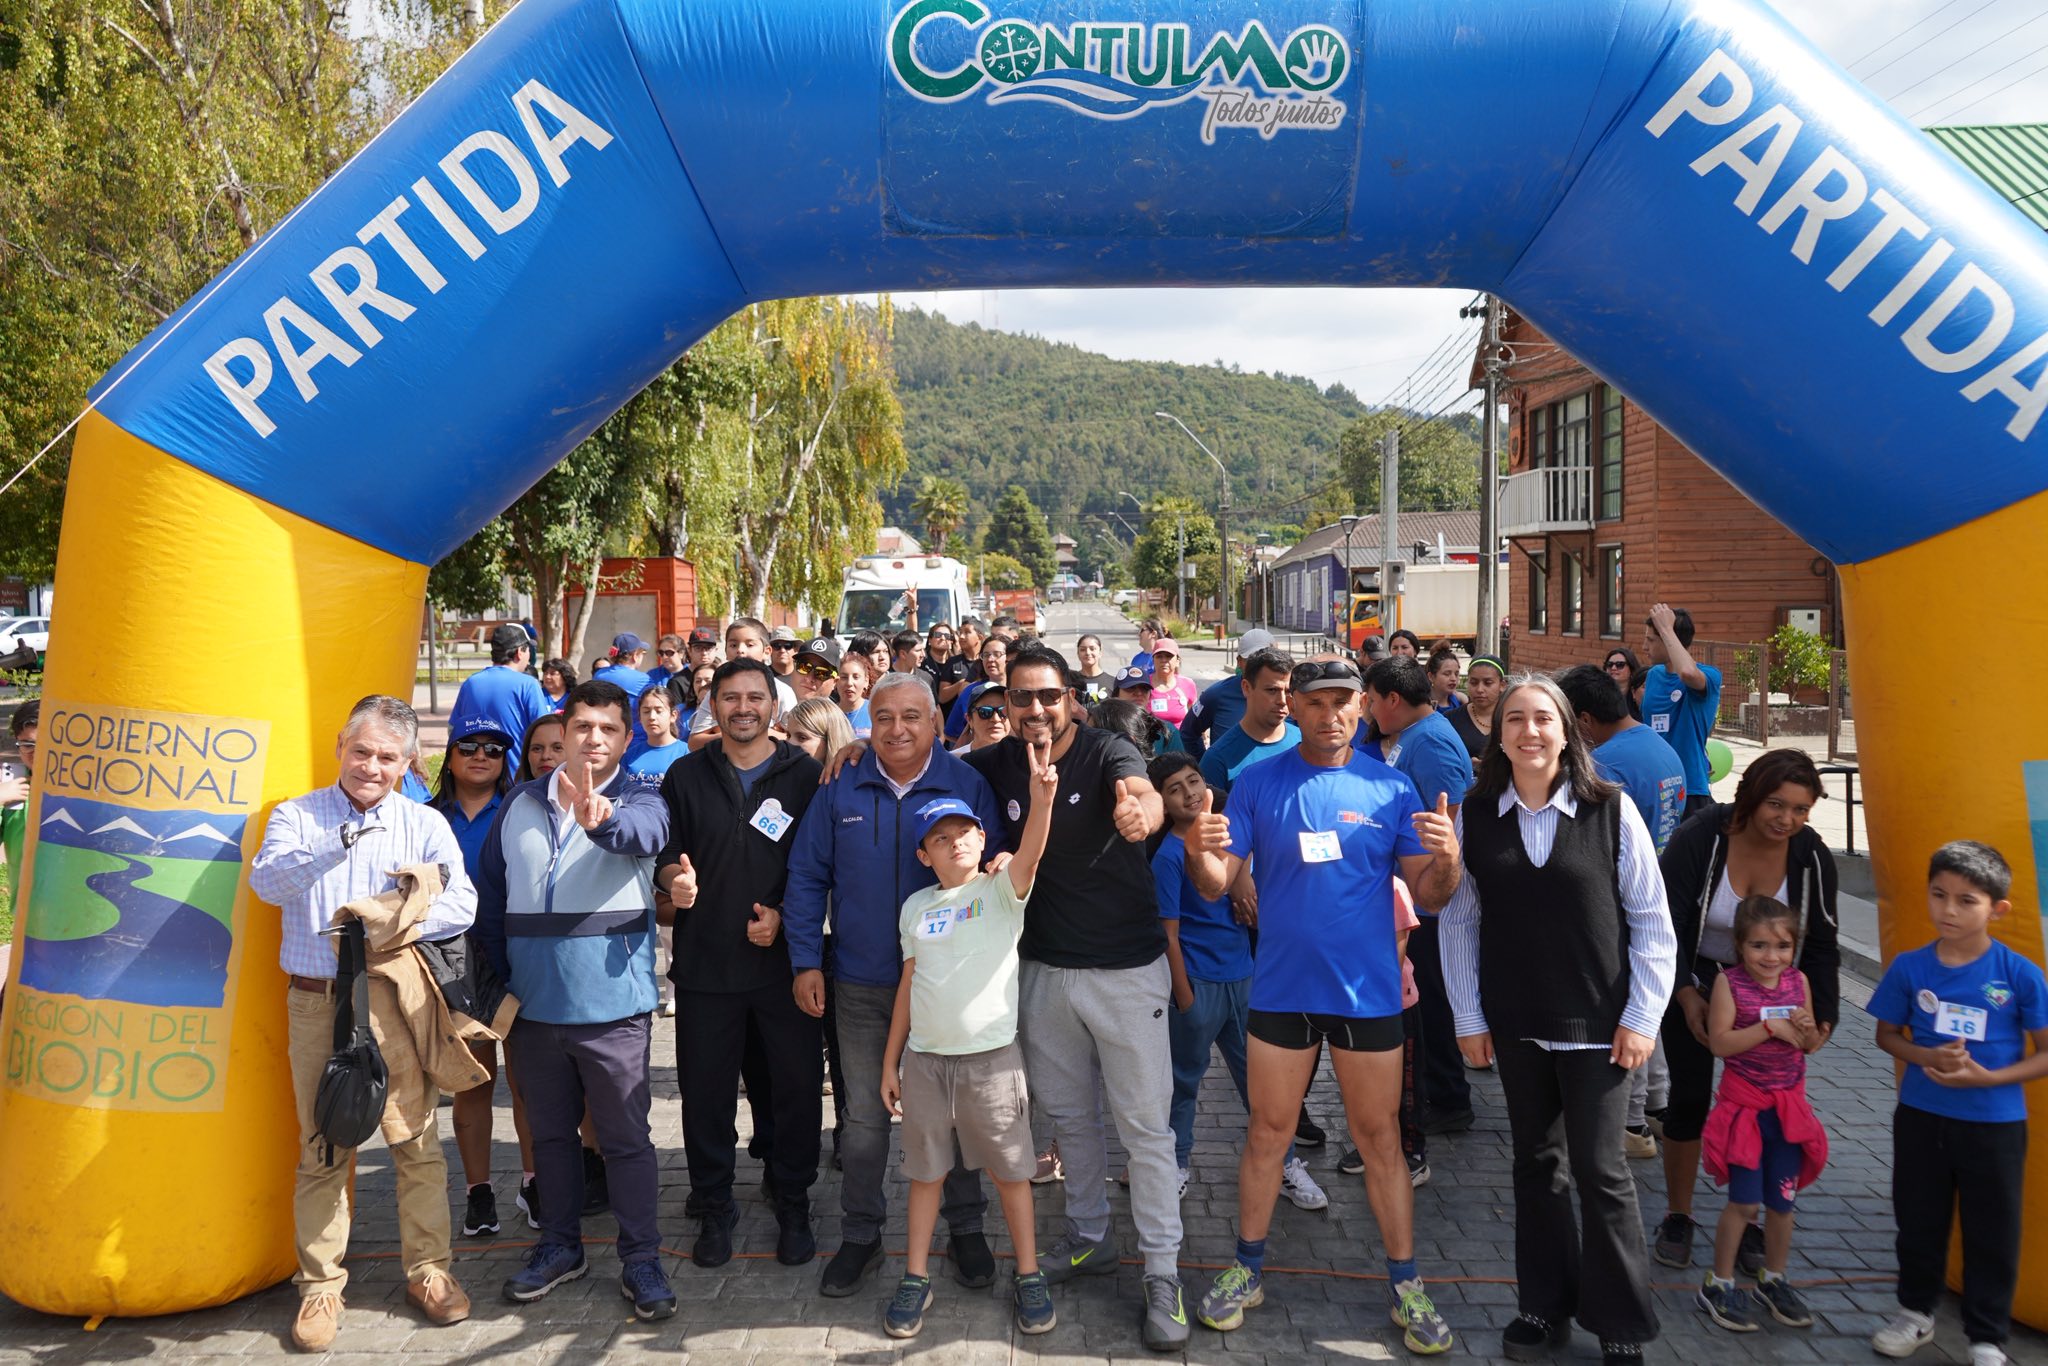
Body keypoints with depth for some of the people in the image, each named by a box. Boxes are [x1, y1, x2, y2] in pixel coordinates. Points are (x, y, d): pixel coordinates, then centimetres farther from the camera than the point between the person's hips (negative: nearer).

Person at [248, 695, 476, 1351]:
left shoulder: (426, 825, 5)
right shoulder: (297, 815, 6)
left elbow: (460, 903, -6)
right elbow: (267, 881, -13)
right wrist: (338, 847, -29)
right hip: (316, 1003, 0)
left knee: (417, 1142, 2)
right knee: (321, 1148, 7)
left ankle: (427, 1271, 17)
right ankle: (321, 1285, 20)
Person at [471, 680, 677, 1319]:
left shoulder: (638, 800, -5)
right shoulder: (521, 803, 6)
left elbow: (643, 834, -30)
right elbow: (490, 897, 14)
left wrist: (601, 820, -52)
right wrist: (499, 981, 9)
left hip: (612, 1005, -4)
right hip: (534, 1004, 4)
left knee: (626, 1137, 4)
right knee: (551, 1133, 17)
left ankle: (641, 1260, 16)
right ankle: (560, 1245, 33)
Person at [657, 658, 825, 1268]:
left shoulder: (806, 775, 2)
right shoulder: (686, 776, 7)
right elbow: (666, 853, 7)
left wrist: (784, 915, -11)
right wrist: (675, 881, -15)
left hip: (786, 959, -1)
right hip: (705, 962, 1)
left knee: (797, 1086, 6)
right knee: (706, 1090, 8)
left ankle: (793, 1206, 23)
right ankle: (713, 1207, 26)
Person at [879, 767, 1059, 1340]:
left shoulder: (1001, 891, -4)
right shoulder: (916, 906, 7)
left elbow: (1028, 855, -26)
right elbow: (908, 984, 12)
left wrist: (1042, 801, -45)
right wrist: (890, 1061, 11)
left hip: (992, 1057, -3)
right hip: (924, 1059, 3)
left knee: (1010, 1171, 7)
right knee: (925, 1171, 13)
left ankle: (1029, 1277, 21)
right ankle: (916, 1279, 26)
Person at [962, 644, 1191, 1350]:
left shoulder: (1107, 751, -16)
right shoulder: (1001, 763, -2)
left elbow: (1145, 794, -37)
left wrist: (1139, 811, -61)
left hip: (1126, 970, -5)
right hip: (1045, 969, 5)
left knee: (1146, 1126, 2)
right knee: (1069, 1116, 19)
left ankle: (1162, 1273, 14)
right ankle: (1089, 1238, 38)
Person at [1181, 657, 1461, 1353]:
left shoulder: (1391, 788, -2)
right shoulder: (1258, 783, -3)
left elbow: (1428, 893, -1)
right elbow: (1217, 883, -5)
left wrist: (1447, 859, -23)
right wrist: (1198, 852, -27)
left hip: (1368, 990, 0)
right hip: (1280, 989, 0)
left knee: (1380, 1139, 10)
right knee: (1268, 1132, 12)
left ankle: (1406, 1286, 24)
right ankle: (1247, 1270, 28)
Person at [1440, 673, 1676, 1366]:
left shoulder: (1611, 809, -8)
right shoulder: (1474, 815, -2)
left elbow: (1651, 919, -4)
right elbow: (1458, 919, 2)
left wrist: (1642, 1016, -7)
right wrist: (1468, 1016, 0)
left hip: (1597, 1024, -2)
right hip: (1515, 1023, 3)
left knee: (1601, 1172, 4)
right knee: (1536, 1164, 14)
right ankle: (1546, 1307, 29)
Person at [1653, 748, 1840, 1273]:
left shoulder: (1811, 855, -14)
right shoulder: (1699, 837, -23)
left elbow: (1821, 945, -2)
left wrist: (1823, 1013, -12)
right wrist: (1686, 995, -28)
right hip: (1694, 982, -2)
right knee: (1690, 1097, -1)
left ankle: (1746, 1223, 18)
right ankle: (1677, 1219, 17)